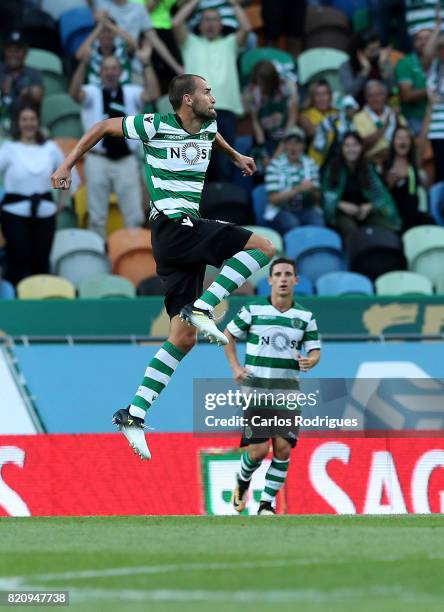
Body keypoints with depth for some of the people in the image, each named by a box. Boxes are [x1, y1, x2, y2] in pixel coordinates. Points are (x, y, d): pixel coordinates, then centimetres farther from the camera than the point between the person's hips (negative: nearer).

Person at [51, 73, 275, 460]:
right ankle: (202, 308, -20)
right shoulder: (156, 126, -7)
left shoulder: (208, 126, 13)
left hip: (187, 231, 8)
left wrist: (235, 156, 48)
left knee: (184, 337, 4)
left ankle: (135, 414, 3)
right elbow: (104, 127, 5)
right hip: (174, 224, -8)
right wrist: (67, 166, 7)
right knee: (263, 247, -17)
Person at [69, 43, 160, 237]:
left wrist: (147, 64, -17)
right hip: (98, 160, -1)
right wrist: (84, 63, -29)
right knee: (97, 216, 4)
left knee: (134, 216, 1)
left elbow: (153, 94, -8)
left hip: (126, 160, 1)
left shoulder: (131, 93, 9)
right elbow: (75, 93, -18)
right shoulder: (92, 93, 4)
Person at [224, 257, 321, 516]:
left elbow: (315, 350, 6)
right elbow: (229, 335, 11)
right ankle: (243, 482, 25)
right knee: (258, 449, -8)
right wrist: (235, 367, 1)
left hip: (287, 392, 2)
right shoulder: (252, 310, -1)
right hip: (255, 390, -2)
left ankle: (267, 503, 7)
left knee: (283, 448, -7)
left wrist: (310, 361, -17)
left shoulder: (306, 317, 5)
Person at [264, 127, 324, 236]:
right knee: (292, 225, -34)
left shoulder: (310, 164, 8)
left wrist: (312, 190, -16)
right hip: (281, 211, -3)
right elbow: (273, 199, -10)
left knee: (318, 222, -29)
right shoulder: (275, 165, -2)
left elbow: (317, 199, 8)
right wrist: (298, 189, -21)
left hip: (306, 209, 3)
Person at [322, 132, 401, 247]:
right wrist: (342, 205, -18)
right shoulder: (333, 168, 2)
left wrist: (370, 206, -15)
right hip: (343, 213, -2)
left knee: (387, 227, -29)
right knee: (350, 228, -39)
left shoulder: (368, 168, 8)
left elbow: (379, 192, 5)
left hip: (365, 210, 2)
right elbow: (327, 195, 0)